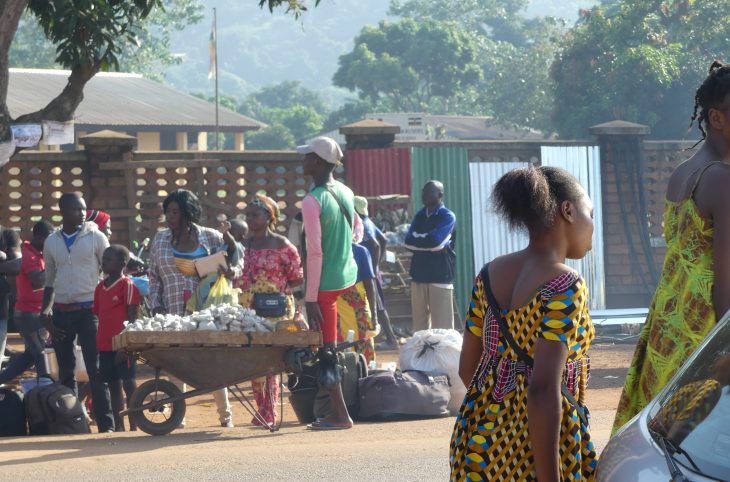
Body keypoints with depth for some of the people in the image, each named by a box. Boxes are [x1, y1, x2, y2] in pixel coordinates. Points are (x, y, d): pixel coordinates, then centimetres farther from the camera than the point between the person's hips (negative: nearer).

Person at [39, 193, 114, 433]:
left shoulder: (96, 238, -1)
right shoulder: (51, 242, 8)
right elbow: (49, 282, 16)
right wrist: (44, 312, 4)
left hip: (90, 311, -3)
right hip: (62, 313, 3)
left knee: (96, 370, -6)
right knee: (65, 371, 7)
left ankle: (106, 424, -7)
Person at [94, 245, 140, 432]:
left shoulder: (128, 286, -7)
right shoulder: (100, 287, 13)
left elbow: (132, 318, -11)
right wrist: (97, 344, 14)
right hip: (105, 346, 7)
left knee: (129, 384, -4)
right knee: (113, 386, 10)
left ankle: (133, 427, -2)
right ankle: (118, 427, 14)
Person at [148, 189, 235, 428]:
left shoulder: (210, 237, 3)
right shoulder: (160, 240, 10)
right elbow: (154, 277, 14)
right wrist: (156, 305, 2)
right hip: (173, 314, 2)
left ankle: (225, 414, 11)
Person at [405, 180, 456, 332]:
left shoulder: (447, 217, -3)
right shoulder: (419, 216, 15)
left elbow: (435, 241, -17)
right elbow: (408, 242, 4)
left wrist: (418, 240, -2)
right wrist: (427, 241, -8)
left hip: (440, 274, -6)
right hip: (419, 273, 6)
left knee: (442, 324, -7)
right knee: (419, 323, 8)